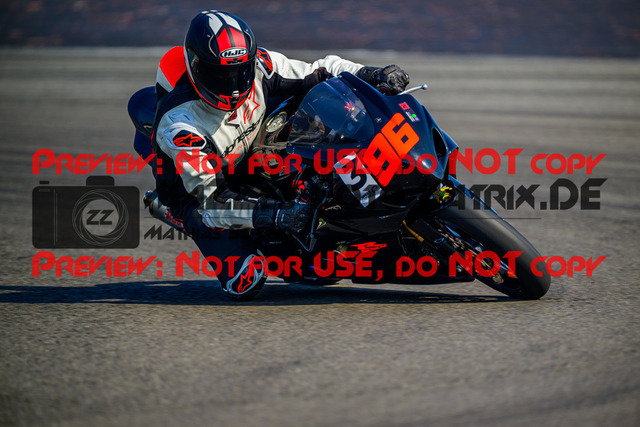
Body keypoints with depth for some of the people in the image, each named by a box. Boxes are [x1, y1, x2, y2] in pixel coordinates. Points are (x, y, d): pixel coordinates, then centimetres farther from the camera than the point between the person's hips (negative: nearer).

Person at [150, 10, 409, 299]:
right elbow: (210, 198, -34)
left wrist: (373, 76, -28)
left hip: (254, 161, 6)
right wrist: (273, 215, -44)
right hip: (194, 191, -5)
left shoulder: (256, 66, -22)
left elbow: (319, 72, -10)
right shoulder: (178, 123, -35)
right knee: (247, 282, -22)